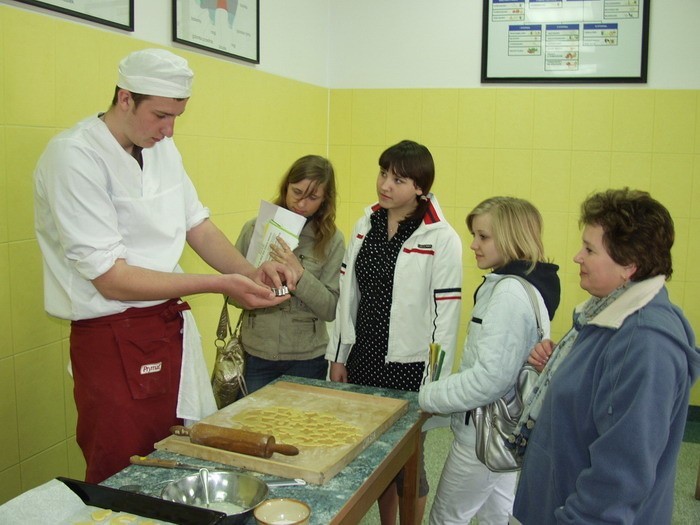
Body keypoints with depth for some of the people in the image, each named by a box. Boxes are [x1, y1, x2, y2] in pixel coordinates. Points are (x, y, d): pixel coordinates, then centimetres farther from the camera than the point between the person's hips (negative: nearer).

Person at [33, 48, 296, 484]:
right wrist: (220, 284, -22)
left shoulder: (163, 148, 7)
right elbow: (112, 280, -20)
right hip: (114, 344, -7)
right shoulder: (74, 156, -17)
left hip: (173, 329, 7)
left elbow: (198, 226, 12)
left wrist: (250, 272, -7)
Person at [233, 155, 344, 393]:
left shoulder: (332, 240, -6)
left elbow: (331, 310, -9)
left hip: (306, 359, -1)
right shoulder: (255, 228, -3)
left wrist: (299, 274, -22)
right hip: (256, 355, 1)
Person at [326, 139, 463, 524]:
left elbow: (445, 314, -12)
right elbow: (348, 294, 8)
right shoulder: (365, 226, 4)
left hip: (410, 367, -5)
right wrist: (338, 356, 9)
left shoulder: (441, 240, -14)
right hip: (364, 359, 5)